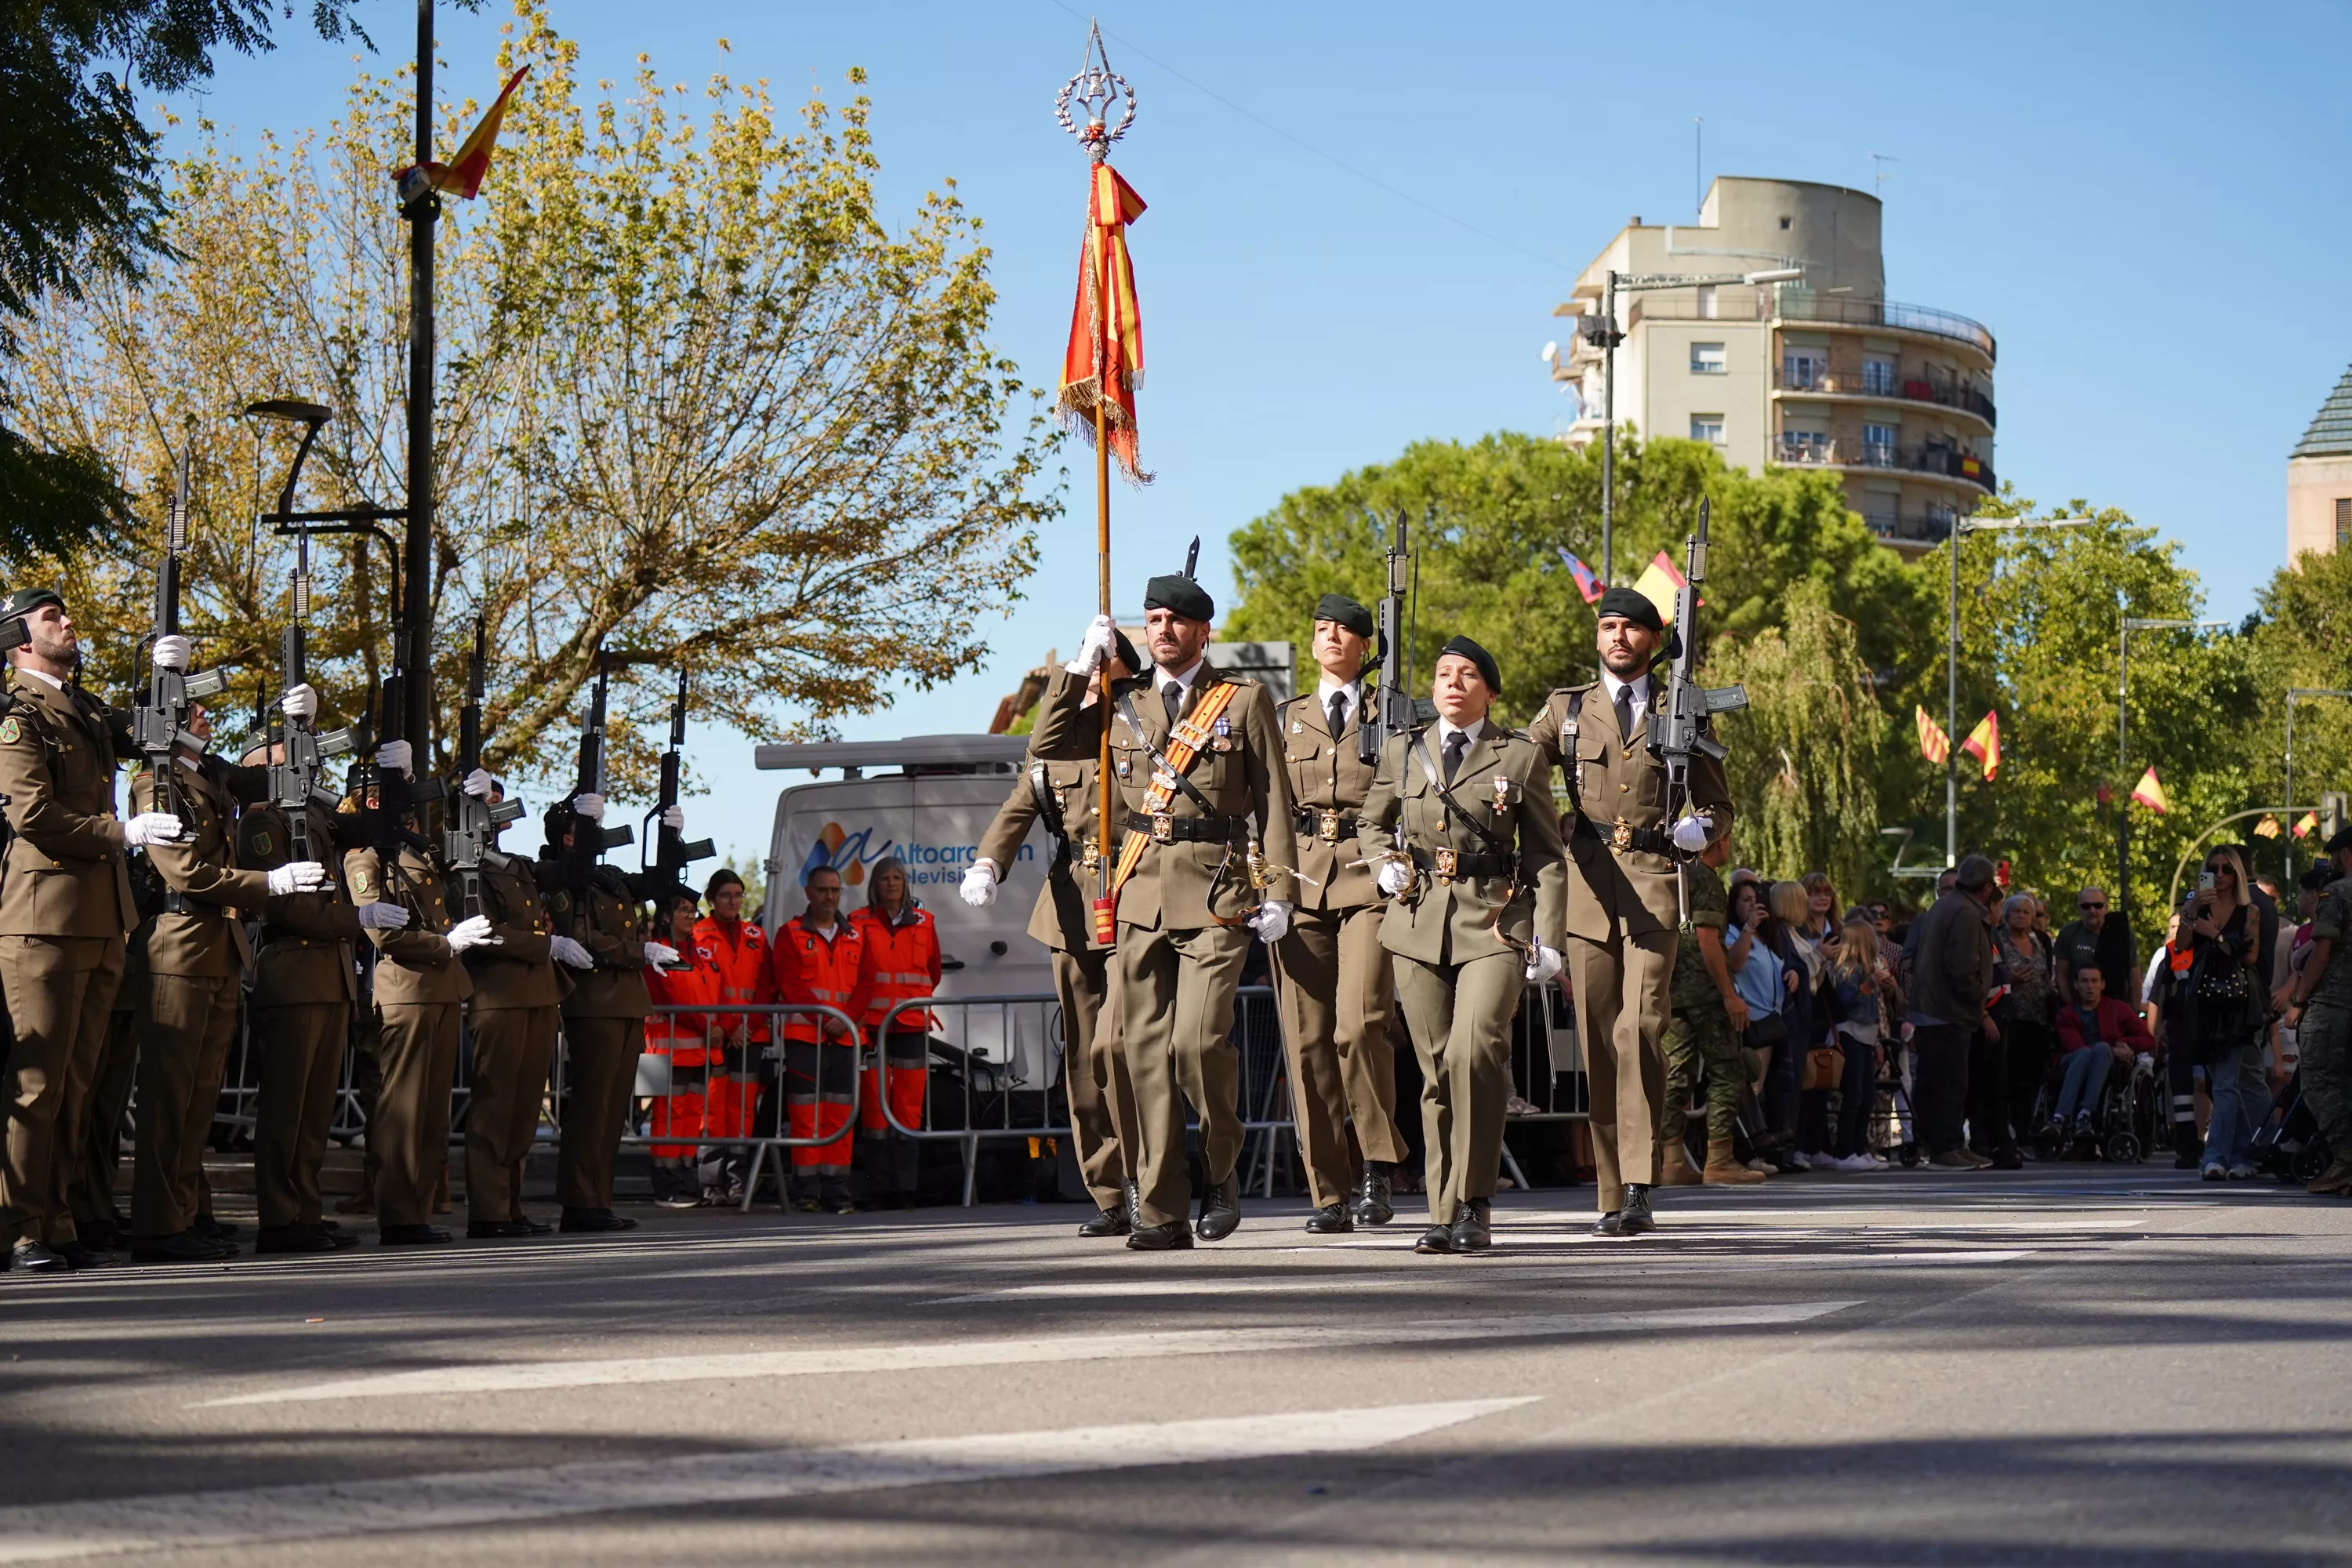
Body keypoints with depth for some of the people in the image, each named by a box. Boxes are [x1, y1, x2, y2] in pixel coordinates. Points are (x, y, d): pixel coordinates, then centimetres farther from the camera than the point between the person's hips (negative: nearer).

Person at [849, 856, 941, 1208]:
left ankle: (905, 1189, 3)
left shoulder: (924, 922, 12)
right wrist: (851, 1017, -11)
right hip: (872, 1027, -2)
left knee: (910, 1108, 0)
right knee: (875, 1104, -5)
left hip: (913, 1026, 2)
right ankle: (880, 1188, -2)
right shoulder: (860, 923, 4)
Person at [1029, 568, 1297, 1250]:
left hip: (1217, 893, -4)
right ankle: (1161, 1211, 4)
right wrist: (1080, 667, 9)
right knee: (1147, 1051, 1)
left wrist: (1278, 891, -4)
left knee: (1199, 1041, -16)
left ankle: (1221, 1171, 9)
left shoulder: (1245, 701, 6)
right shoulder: (1124, 707, 17)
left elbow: (1273, 800, 4)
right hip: (1142, 893, 4)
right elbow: (1047, 746, 15)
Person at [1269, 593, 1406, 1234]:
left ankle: (1379, 1166, -2)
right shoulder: (1287, 718, 19)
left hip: (1369, 878, -3)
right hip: (1300, 880, 3)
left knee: (1360, 1024, -19)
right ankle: (1328, 1192, 4)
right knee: (1307, 1040, -2)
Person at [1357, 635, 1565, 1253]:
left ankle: (1473, 1203, -11)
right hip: (1420, 922, 3)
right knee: (1436, 1068, 3)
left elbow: (1546, 855, 6)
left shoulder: (1522, 757, 5)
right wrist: (1386, 865, 4)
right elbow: (1372, 824, 26)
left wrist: (1547, 936, -3)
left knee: (1476, 1049, -21)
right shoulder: (1402, 753, 12)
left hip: (1494, 922, -3)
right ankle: (1443, 1214, 11)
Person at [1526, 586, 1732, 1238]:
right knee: (1598, 1039, 1)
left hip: (1655, 886, -2)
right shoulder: (1566, 709, 14)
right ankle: (1612, 1194, 7)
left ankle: (1639, 1190, -16)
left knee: (1641, 1031, -16)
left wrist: (1698, 829, -6)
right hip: (1587, 884, 2)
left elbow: (1718, 803, 17)